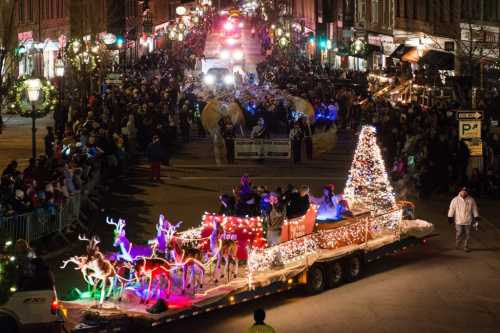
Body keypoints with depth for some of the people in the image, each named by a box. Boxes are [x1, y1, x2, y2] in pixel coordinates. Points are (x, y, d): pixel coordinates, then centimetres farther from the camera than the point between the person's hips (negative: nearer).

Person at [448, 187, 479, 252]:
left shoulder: (471, 200, -2)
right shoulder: (455, 200, -5)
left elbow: (475, 210, 4)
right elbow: (451, 210, 0)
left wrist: (476, 219, 3)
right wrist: (450, 218, 0)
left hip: (468, 221, 1)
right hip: (459, 221, -1)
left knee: (467, 235, 5)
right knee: (459, 234, -5)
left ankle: (466, 247, 19)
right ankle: (457, 244, 21)